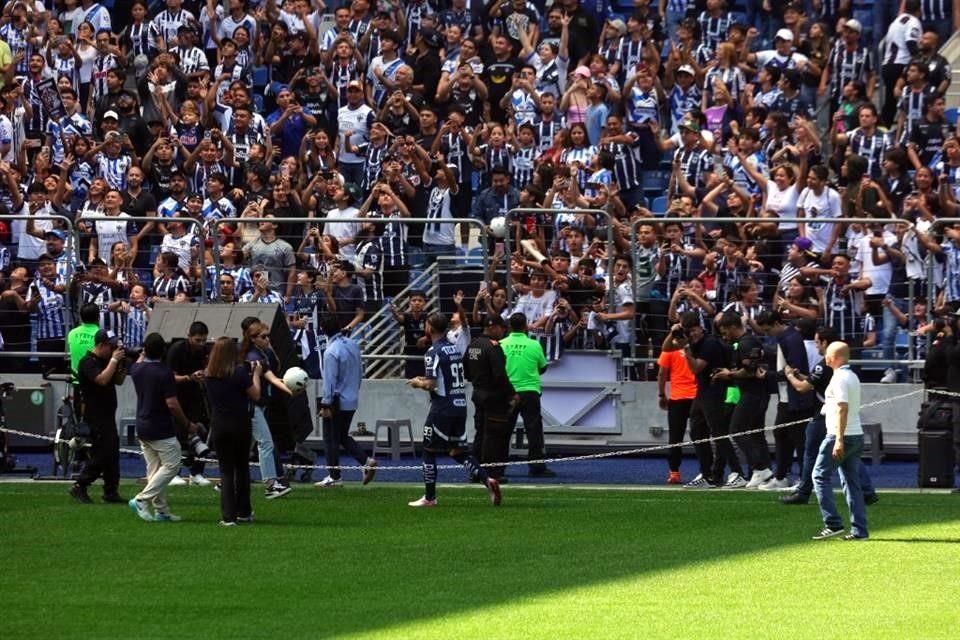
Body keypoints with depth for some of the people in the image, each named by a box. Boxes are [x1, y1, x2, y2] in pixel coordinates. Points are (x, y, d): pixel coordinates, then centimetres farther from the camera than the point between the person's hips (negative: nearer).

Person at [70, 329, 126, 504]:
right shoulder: (88, 362, -14)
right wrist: (114, 360, -19)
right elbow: (102, 380, -27)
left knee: (112, 453, 9)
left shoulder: (105, 361, 15)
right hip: (96, 416, -10)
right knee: (101, 452, -12)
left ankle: (111, 492, 13)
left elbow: (118, 381, 19)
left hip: (108, 414, 10)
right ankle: (79, 487, -6)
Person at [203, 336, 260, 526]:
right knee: (242, 468, 16)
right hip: (240, 425, -2)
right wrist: (256, 374, 8)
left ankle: (228, 516, -4)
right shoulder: (240, 373, -15)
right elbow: (255, 396, -6)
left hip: (219, 427, 2)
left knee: (226, 470, 5)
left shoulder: (208, 376, -3)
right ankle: (243, 512, 24)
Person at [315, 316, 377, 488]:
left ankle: (334, 477, 10)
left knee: (331, 439, 5)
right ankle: (366, 461, 6)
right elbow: (360, 372, 12)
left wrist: (326, 405, -14)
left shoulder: (331, 352, -20)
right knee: (343, 436, 21)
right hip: (352, 400, 7)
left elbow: (329, 381, -20)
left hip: (337, 402, -7)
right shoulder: (353, 345, 2)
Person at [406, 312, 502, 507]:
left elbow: (431, 385, -19)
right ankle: (487, 480, -7)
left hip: (442, 409, -7)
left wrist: (418, 383, 3)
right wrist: (427, 380, 24)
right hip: (460, 407, 7)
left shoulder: (434, 352, -14)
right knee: (458, 451, 12)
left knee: (429, 451, 6)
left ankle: (429, 497, 9)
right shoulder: (456, 348, 11)